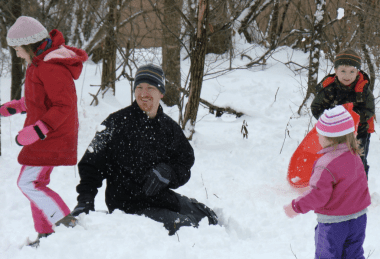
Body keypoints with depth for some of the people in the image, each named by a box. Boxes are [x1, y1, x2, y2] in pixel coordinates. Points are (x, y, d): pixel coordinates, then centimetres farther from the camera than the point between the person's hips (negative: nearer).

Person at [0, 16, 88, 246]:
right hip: (45, 135, 10)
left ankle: (68, 223, -8)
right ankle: (46, 234, 23)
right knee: (36, 182, 15)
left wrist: (35, 131, -28)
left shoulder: (52, 68, -24)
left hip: (52, 138, -10)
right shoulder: (40, 62, 10)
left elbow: (64, 106, -27)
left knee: (28, 182, -8)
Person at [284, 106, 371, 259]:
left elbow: (318, 195, -24)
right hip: (359, 217, 7)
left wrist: (296, 207, -13)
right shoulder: (354, 157, 2)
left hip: (333, 222, -7)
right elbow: (362, 184, 13)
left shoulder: (326, 165, -24)